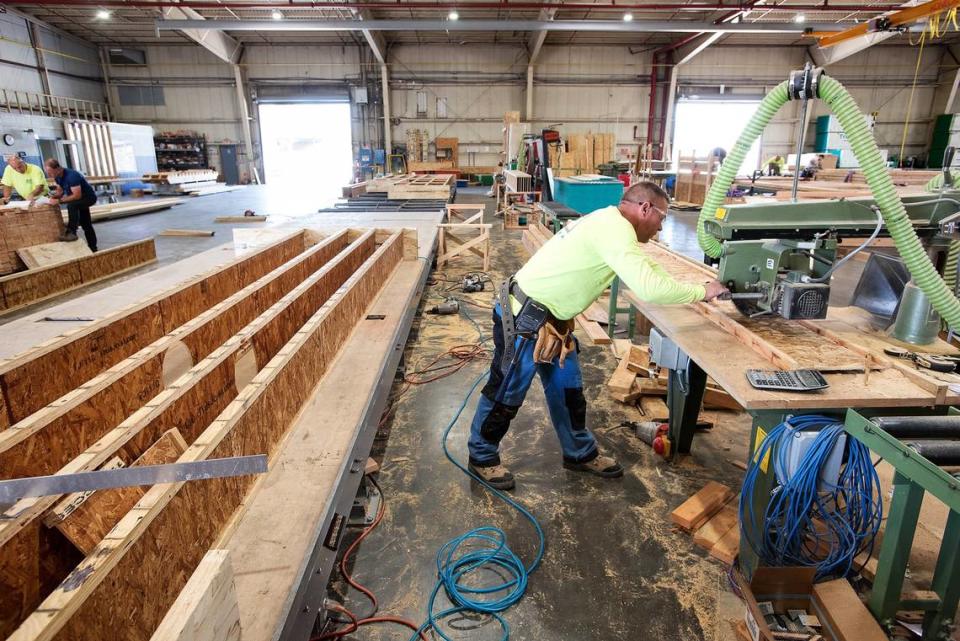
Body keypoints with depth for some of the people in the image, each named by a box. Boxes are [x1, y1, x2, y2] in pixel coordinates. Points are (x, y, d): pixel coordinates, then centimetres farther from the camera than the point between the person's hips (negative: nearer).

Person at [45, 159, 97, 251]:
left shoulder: (71, 176, -31)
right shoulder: (58, 176, -5)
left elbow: (77, 195, -34)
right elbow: (60, 191, 6)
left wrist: (59, 201, -32)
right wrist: (53, 197, -14)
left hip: (89, 197, -10)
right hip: (80, 200, 10)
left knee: (71, 205, -38)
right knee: (86, 225, 15)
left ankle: (71, 232, -31)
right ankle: (92, 248, 24)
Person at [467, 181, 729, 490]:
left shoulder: (608, 222, 10)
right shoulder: (616, 228, -22)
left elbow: (641, 273, 22)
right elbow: (649, 289, -30)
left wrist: (691, 287, 14)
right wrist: (702, 291, -14)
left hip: (551, 319, 10)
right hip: (524, 320, -10)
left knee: (568, 389, 18)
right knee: (506, 393, 7)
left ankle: (580, 453, 36)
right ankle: (482, 456, 28)